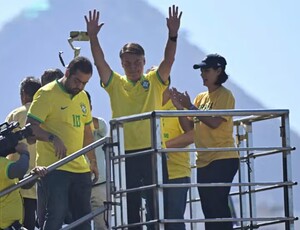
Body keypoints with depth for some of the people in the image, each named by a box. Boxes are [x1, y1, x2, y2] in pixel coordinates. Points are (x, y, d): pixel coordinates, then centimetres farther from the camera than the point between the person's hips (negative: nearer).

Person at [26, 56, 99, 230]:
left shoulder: (83, 97, 16)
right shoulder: (47, 94, -8)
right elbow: (30, 127, -13)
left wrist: (93, 161, 23)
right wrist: (53, 138, -28)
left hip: (80, 168, 7)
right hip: (54, 168, -7)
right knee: (57, 215, -14)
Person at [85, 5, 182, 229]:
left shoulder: (154, 82, 6)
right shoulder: (116, 84, 8)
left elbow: (169, 60, -7)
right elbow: (100, 62, -4)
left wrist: (173, 35, -22)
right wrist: (93, 37, -18)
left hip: (153, 151, -1)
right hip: (126, 154, 1)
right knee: (130, 208, 5)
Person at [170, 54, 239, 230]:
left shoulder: (224, 95, -5)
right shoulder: (201, 97, 17)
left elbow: (214, 122, -19)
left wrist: (190, 106, -17)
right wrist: (181, 106, -1)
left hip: (222, 159, -8)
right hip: (205, 161, 8)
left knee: (218, 206, -13)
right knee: (209, 209, 8)